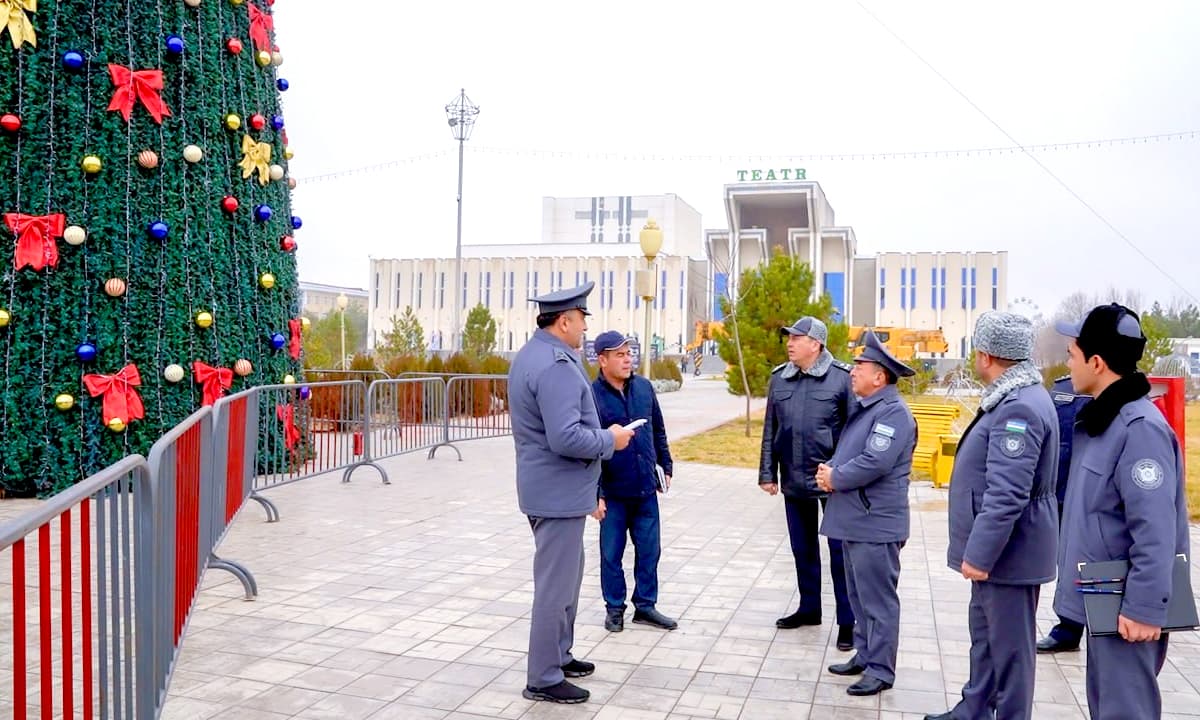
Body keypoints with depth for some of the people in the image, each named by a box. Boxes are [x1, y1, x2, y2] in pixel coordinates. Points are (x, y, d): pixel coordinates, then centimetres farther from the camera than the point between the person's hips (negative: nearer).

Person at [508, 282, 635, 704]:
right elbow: (566, 438, -31)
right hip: (559, 490, -11)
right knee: (556, 583, 0)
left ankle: (558, 655, 36)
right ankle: (543, 679, 12)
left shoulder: (533, 354, 10)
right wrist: (610, 440, -15)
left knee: (565, 575, 22)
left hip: (549, 485, 11)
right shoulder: (556, 365, -24)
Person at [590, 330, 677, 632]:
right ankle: (615, 608, 25)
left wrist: (666, 466, 14)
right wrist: (596, 493, -12)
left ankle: (645, 606, 27)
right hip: (613, 493, -4)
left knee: (649, 551, 12)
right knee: (611, 554, 9)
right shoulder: (592, 395, -12)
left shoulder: (644, 387, 3)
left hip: (646, 488, 4)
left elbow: (658, 431, 14)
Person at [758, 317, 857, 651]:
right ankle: (809, 608, 33)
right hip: (794, 481, 5)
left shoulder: (841, 378, -10)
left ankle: (847, 621, 15)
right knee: (803, 548, 16)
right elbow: (769, 431, 9)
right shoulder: (779, 379, 5)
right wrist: (768, 473, 8)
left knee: (840, 551, 4)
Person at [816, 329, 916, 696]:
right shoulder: (866, 408, 15)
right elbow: (846, 452, 20)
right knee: (860, 597, 18)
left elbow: (874, 463, -25)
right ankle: (864, 655, 30)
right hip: (854, 520, 10)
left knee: (878, 600, -1)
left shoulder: (893, 412, -16)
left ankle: (880, 670, 8)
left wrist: (834, 478, -11)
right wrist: (829, 469, -1)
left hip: (875, 524, -10)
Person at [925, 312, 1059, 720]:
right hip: (994, 549, 11)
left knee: (1009, 648, 3)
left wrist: (979, 554, -25)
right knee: (985, 639, 21)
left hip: (1008, 554, -11)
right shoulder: (1014, 398, 10)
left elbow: (1006, 495, -29)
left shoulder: (1019, 407, -24)